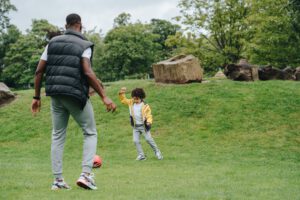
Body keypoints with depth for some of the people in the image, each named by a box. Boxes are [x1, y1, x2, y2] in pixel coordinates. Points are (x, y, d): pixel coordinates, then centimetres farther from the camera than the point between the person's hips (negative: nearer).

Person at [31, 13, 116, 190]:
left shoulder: (53, 43, 9)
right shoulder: (84, 45, -5)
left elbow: (39, 71, 5)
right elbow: (87, 72, -19)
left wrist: (37, 97, 13)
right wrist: (104, 97, -19)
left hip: (56, 96, 4)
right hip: (76, 96, -4)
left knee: (58, 136, 13)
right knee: (90, 133, 9)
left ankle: (58, 180, 9)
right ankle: (86, 174, -6)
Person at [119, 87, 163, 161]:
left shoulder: (145, 106, -12)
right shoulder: (131, 103, 1)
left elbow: (149, 116, -10)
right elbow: (123, 100, 10)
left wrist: (149, 121, -30)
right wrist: (121, 93, -7)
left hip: (143, 126, -4)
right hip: (135, 127, 4)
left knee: (149, 139, -5)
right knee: (135, 141, -3)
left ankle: (157, 152, 11)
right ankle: (141, 155, 5)